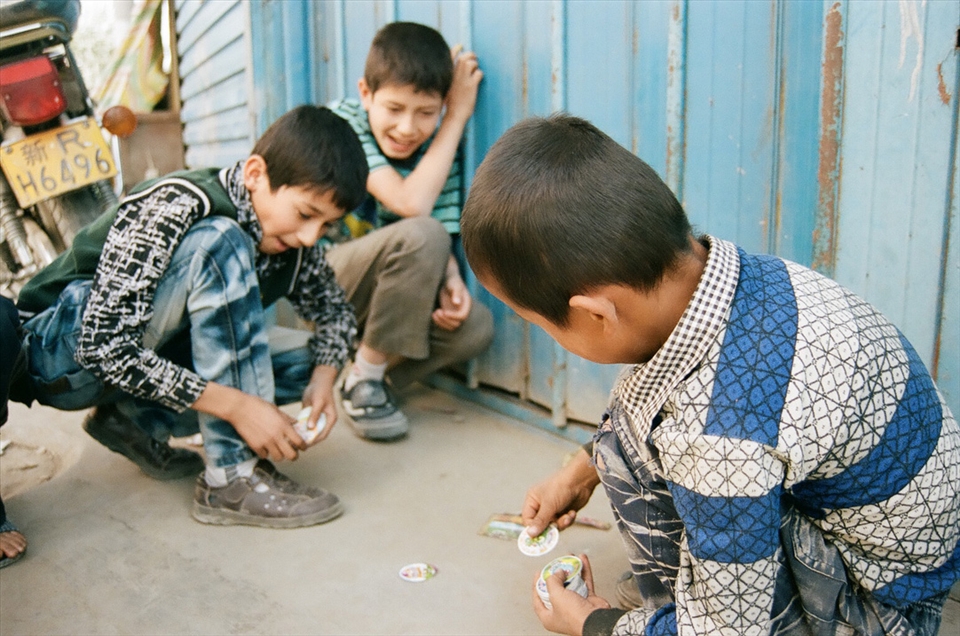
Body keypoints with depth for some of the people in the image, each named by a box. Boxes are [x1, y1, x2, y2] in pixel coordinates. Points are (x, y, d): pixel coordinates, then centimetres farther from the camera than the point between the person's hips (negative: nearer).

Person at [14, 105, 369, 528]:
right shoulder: (174, 209, -28)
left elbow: (334, 310, 6)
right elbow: (104, 346, -32)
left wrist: (323, 377, -15)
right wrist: (237, 404, -36)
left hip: (150, 351, 7)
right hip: (64, 352, -7)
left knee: (305, 359, -7)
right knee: (217, 246, -30)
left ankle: (135, 421, 0)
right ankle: (231, 478, -28)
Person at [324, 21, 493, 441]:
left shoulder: (437, 150, -3)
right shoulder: (342, 122, -17)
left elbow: (441, 246, -6)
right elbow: (411, 205, -30)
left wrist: (450, 280, -29)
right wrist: (459, 115, -23)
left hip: (381, 294, 5)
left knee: (475, 326, -21)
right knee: (420, 235, -32)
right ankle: (364, 379, -17)